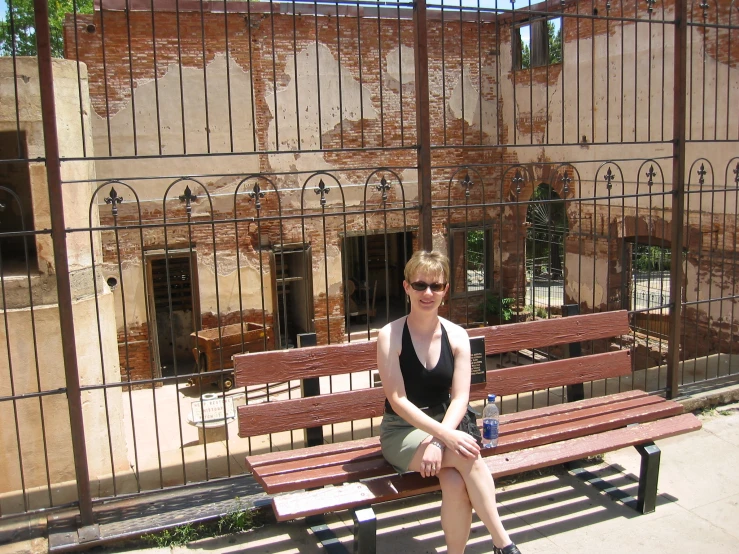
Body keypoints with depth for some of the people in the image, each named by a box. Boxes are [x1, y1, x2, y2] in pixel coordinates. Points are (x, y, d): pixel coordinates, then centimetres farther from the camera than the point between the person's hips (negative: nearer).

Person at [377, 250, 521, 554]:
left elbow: (460, 399, -7)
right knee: (468, 455, -31)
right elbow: (397, 401, -16)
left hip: (444, 428, 3)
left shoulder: (457, 336, 0)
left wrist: (438, 441, -24)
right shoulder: (390, 336, -10)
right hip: (402, 431, -3)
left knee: (456, 484, -31)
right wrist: (444, 435, -27)